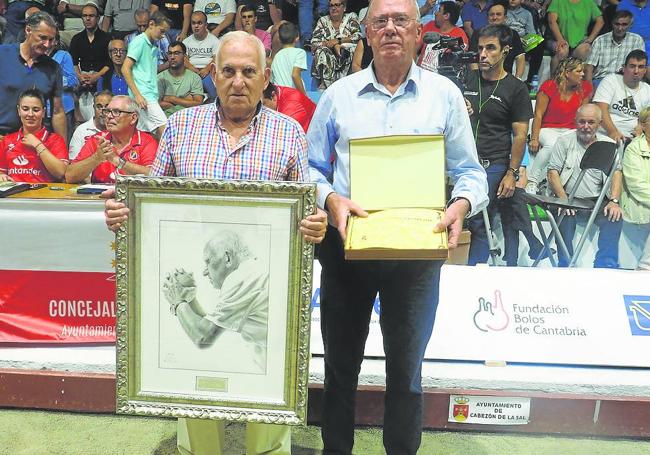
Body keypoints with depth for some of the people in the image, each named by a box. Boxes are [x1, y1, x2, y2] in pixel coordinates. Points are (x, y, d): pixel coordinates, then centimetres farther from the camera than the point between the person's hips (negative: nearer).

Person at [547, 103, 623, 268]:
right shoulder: (565, 141, 7)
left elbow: (616, 173, 2)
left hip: (597, 202, 2)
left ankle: (606, 267, -21)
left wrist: (614, 201, -16)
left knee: (614, 217, -27)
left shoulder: (608, 145, 13)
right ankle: (565, 266, -24)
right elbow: (553, 173, -2)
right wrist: (564, 199, -18)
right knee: (566, 215, -32)